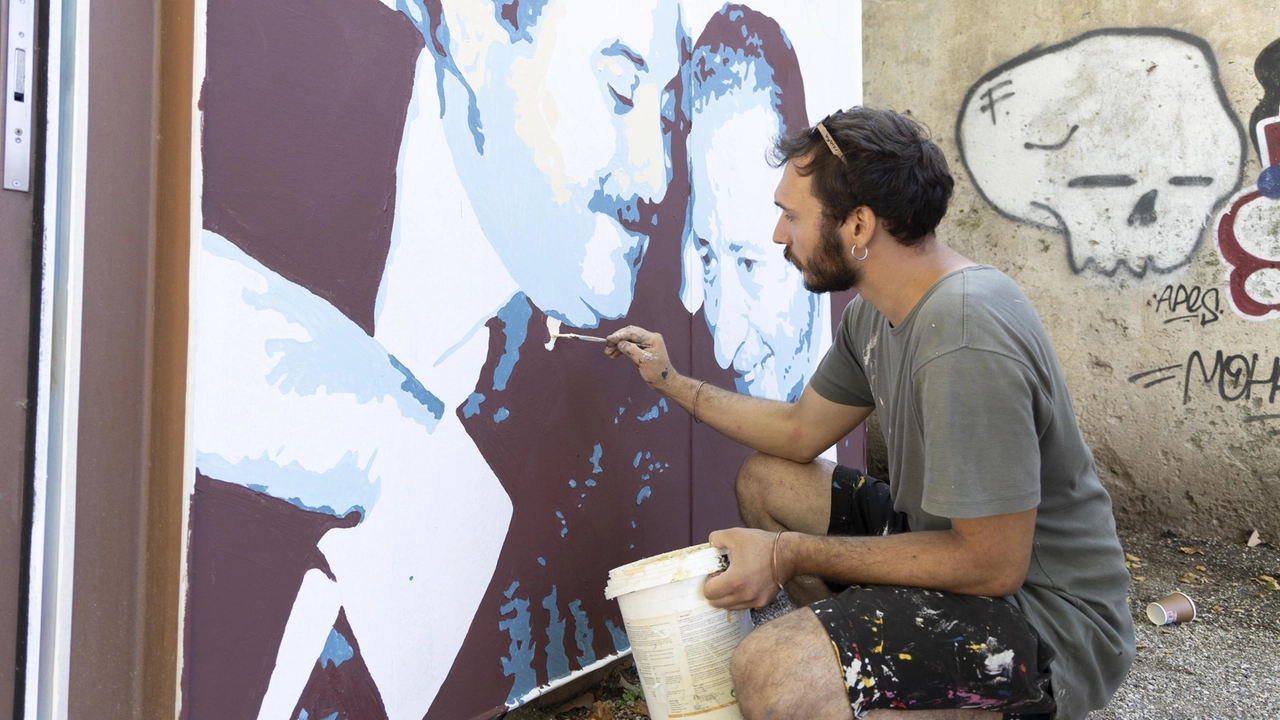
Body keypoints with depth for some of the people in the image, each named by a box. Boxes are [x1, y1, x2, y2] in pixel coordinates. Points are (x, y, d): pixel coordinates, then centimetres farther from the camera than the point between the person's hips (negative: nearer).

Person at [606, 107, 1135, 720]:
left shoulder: (965, 340, -29)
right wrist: (671, 381, 15)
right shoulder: (875, 312, 2)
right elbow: (801, 431, 16)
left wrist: (791, 554, -22)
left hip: (1047, 611, -9)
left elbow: (992, 564, -26)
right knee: (764, 479, 14)